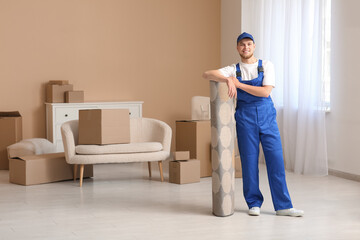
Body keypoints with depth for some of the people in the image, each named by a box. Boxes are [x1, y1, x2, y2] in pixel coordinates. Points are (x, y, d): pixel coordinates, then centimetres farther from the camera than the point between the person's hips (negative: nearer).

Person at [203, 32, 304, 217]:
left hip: (267, 116, 0)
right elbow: (207, 74, -8)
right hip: (245, 118, 0)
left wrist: (239, 84, -11)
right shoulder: (233, 70, 5)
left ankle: (283, 206, 4)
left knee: (276, 160, -2)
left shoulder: (266, 66, 4)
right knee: (249, 161, 2)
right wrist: (227, 80, -25)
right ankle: (254, 204, 16)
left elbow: (266, 91, -9)